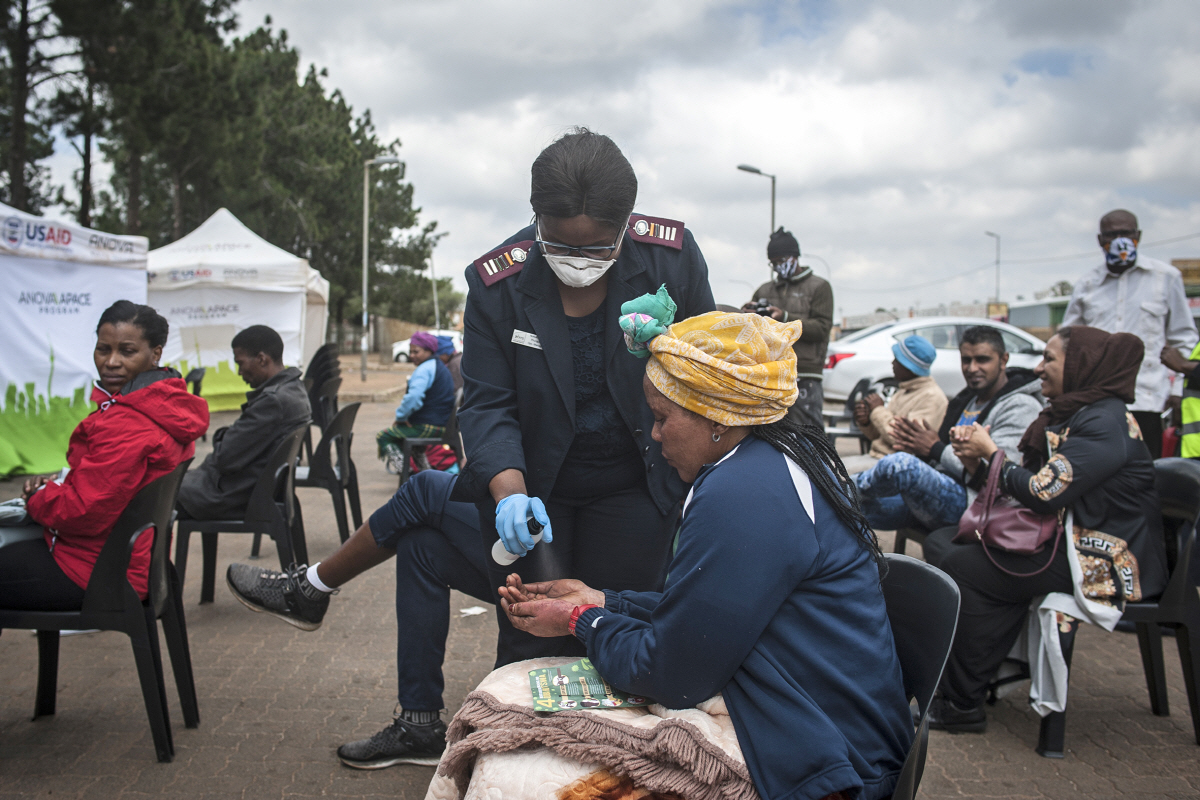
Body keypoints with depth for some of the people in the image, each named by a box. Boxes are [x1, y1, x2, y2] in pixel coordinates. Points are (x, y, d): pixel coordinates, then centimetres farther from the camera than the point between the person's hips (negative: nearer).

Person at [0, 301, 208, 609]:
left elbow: (83, 511, -25)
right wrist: (58, 483, 4)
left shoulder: (125, 427, -27)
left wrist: (36, 498, -6)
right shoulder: (167, 406, 4)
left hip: (92, 572, -10)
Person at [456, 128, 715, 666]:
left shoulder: (673, 257, -13)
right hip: (529, 480, 0)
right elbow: (486, 404, -12)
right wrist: (509, 491, -29)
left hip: (633, 485, 1)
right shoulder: (497, 283, -14)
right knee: (531, 643, 1)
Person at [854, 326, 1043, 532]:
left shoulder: (1021, 407, -6)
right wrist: (916, 450, 0)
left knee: (898, 465, -30)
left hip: (970, 503, -9)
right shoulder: (964, 400, 22)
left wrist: (936, 449, -12)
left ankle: (853, 486, -3)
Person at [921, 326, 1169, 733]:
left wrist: (991, 452, -10)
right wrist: (979, 459, -4)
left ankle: (963, 703, -11)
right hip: (1063, 538, 11)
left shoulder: (1105, 424, -19)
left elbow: (1044, 492, -25)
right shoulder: (1068, 414, 12)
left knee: (963, 566, -21)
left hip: (1104, 562, -11)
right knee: (940, 541, 5)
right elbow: (1029, 481, 13)